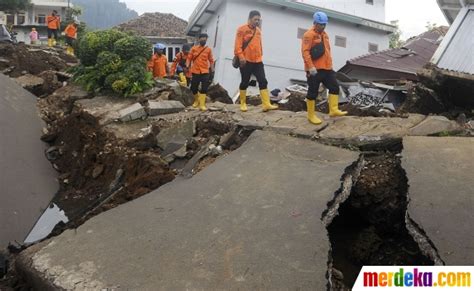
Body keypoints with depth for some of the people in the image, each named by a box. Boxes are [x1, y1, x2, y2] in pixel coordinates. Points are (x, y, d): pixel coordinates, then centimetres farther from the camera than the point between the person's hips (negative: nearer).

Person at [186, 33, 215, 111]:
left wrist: (212, 70, 5)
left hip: (205, 72, -1)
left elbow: (211, 60, 8)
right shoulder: (194, 48, 4)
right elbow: (189, 58, 4)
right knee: (193, 88, 6)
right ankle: (196, 100, 31)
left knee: (204, 88, -9)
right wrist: (187, 66, -11)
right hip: (195, 72, 1)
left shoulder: (208, 49, 4)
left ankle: (202, 105, -7)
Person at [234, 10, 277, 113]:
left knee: (263, 81, -4)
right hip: (246, 61, -5)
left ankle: (266, 104, -8)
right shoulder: (242, 29, -3)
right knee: (245, 82, 3)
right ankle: (243, 103, 16)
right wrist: (241, 56, -20)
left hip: (258, 61, 6)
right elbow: (238, 45, -11)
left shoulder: (258, 30, 15)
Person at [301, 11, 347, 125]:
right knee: (313, 92, -1)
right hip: (314, 70, -8)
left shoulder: (324, 35, 18)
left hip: (326, 68, 9)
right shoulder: (309, 35, -10)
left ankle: (333, 110, 12)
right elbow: (305, 51, -18)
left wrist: (330, 65, 23)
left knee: (334, 87, 6)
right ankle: (311, 115, 9)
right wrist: (311, 66, -24)